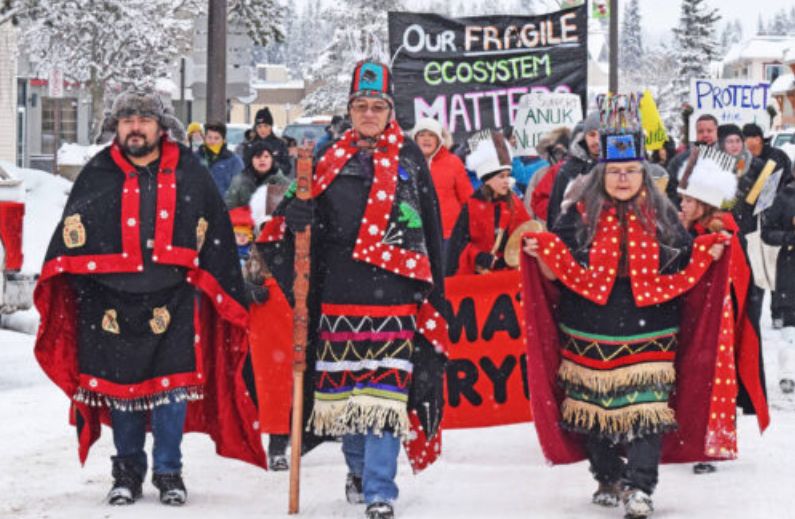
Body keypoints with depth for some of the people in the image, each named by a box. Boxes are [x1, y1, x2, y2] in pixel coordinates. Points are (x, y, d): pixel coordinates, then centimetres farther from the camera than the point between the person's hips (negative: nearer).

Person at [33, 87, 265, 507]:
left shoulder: (189, 173, 4)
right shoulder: (98, 173, 4)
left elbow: (215, 236, 10)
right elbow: (71, 234, 8)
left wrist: (225, 291, 10)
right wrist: (69, 283, -1)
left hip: (173, 298, -1)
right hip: (112, 299, 1)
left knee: (172, 387, -2)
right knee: (120, 385, 7)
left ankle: (168, 472, 13)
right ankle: (127, 472, 21)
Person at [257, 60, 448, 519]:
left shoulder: (409, 157, 5)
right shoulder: (332, 159, 11)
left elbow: (431, 225, 6)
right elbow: (309, 212, 14)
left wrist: (435, 292, 4)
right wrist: (293, 214, -11)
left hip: (394, 294, -3)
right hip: (338, 295, 3)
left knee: (384, 389, -9)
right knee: (344, 386, 10)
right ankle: (359, 468, 33)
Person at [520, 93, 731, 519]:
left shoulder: (661, 216, 7)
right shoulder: (579, 214, 2)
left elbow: (681, 268, 10)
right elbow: (558, 273, 1)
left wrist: (707, 255, -7)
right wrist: (541, 254, -18)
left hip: (648, 333, 0)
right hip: (590, 333, 0)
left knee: (645, 409, -10)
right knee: (595, 408, 8)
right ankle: (607, 479, 25)